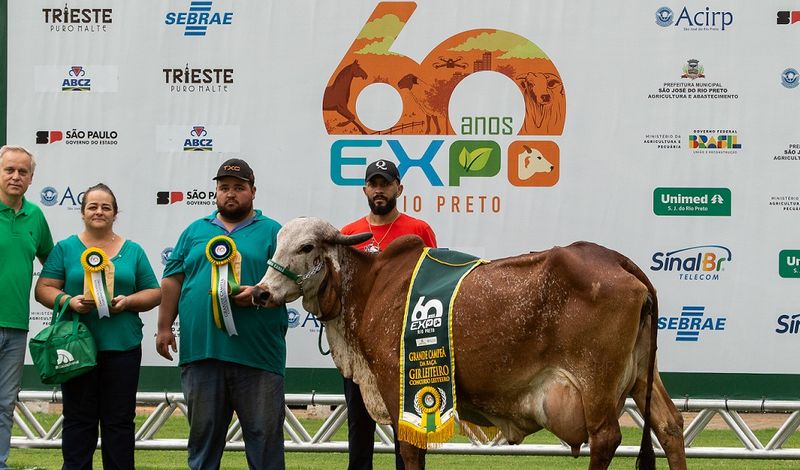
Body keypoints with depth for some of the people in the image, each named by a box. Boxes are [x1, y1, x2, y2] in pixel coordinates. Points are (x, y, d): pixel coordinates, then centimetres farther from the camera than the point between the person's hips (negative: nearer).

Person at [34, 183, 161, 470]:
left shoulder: (133, 251, 12)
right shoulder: (66, 249, 8)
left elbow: (154, 293, 11)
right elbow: (43, 289, 3)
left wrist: (128, 301, -9)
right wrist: (69, 301, -16)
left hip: (122, 346, 1)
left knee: (120, 420, 2)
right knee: (79, 419, 1)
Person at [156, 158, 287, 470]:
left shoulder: (272, 232, 7)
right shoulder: (195, 231, 17)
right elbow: (172, 282, 16)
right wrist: (164, 327, 8)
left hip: (256, 353, -3)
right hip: (200, 350, 3)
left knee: (264, 433, -1)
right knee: (203, 432, 9)